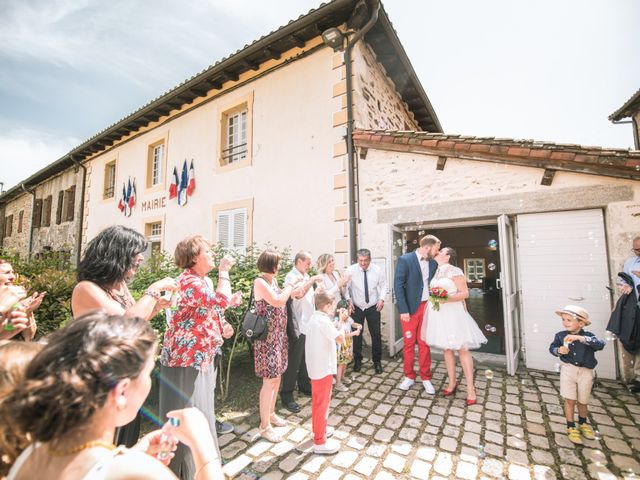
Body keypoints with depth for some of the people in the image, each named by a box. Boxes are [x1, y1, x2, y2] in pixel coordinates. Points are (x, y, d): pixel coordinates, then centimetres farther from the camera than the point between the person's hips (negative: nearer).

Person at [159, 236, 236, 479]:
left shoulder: (206, 280, 8)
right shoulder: (188, 281, -22)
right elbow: (221, 301, -34)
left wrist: (223, 326, 1)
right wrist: (224, 271, -23)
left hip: (203, 356, 9)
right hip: (185, 358, -9)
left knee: (201, 409, 23)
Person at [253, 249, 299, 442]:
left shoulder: (273, 281, 9)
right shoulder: (260, 282, -17)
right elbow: (278, 302, -27)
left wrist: (293, 288, 10)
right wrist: (290, 285, -14)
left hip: (278, 335, 9)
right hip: (267, 337, -9)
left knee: (276, 377, 19)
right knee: (270, 380, -1)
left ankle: (271, 413, 38)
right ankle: (265, 426, 16)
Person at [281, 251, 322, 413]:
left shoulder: (306, 276, 12)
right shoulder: (291, 277, -15)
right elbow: (299, 293, -33)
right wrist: (312, 280, -24)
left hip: (308, 325, 9)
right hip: (297, 326, -9)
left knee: (305, 358, 22)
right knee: (294, 362, 0)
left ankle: (304, 386, 40)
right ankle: (286, 396, 14)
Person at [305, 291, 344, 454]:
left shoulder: (314, 318, 5)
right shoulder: (324, 321, -24)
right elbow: (341, 340, -26)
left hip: (315, 366, 9)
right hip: (323, 368, -9)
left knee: (317, 401, 23)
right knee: (322, 403, 5)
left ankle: (318, 430, 40)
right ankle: (320, 442, 19)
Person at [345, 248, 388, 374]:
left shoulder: (377, 270, -9)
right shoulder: (350, 270, -13)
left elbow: (383, 285, 3)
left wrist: (381, 299, -9)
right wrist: (348, 299, -13)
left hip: (373, 307, 1)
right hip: (356, 308, 0)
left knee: (376, 335, 7)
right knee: (356, 334, 9)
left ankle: (377, 361, 28)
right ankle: (357, 360, 30)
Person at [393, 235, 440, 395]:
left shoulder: (433, 263, 5)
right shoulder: (405, 260, -11)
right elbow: (398, 286, -13)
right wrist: (403, 310, -15)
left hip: (427, 307, 4)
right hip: (410, 308, -4)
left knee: (424, 343, 11)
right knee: (408, 343, 8)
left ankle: (426, 378, 26)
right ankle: (409, 376, 25)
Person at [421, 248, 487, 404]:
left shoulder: (455, 271, -8)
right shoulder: (436, 272, 12)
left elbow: (465, 293, -12)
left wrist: (447, 299, -23)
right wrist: (433, 298, 7)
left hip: (452, 314, -7)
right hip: (438, 315, 7)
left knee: (462, 349, -2)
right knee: (446, 348, 12)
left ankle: (470, 388, 7)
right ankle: (452, 382, 23)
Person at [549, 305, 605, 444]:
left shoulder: (587, 336, -12)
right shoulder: (560, 335, -7)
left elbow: (600, 344, -32)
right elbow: (552, 347, 4)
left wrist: (580, 338, -41)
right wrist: (558, 350, -16)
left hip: (585, 372, 0)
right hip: (568, 370, 0)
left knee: (583, 401, 17)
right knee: (570, 400, 3)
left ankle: (582, 423, 44)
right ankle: (571, 427, 20)